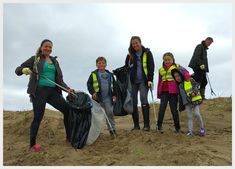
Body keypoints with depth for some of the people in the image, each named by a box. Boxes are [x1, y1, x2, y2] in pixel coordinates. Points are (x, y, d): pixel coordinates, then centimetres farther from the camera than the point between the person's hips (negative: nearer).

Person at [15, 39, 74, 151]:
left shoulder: (54, 61, 16)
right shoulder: (35, 59, 3)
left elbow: (59, 79, 14)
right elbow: (17, 70, 2)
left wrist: (68, 89, -2)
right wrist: (23, 70, -21)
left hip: (53, 91, 5)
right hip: (39, 91, -5)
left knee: (68, 110, 1)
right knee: (38, 117, -4)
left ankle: (69, 136, 13)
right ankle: (32, 144, 11)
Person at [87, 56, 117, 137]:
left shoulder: (110, 74, 9)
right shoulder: (94, 74, 1)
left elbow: (113, 86, 14)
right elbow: (89, 84, 0)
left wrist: (114, 95, 8)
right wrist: (93, 92, -12)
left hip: (108, 98, 2)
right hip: (98, 97, -1)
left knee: (110, 113, -2)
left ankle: (112, 129, 7)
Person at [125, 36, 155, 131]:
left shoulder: (147, 53, 3)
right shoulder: (130, 54, 11)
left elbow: (151, 67, -2)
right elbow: (126, 67, 15)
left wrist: (150, 80, -12)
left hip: (143, 80, -3)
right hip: (133, 81, 3)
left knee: (143, 99, -15)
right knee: (133, 102, 0)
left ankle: (146, 124, -8)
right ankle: (136, 125, 8)